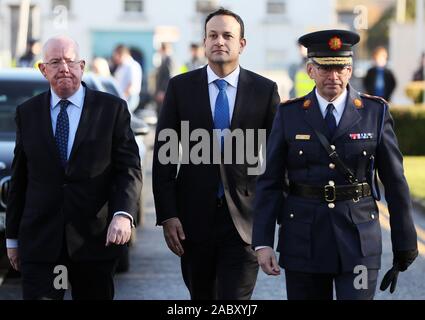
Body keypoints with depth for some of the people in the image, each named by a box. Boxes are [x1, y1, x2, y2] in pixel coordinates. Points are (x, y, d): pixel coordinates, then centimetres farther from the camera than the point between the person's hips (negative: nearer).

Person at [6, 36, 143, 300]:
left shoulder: (112, 109, 2)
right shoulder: (27, 113, 9)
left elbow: (130, 169, -3)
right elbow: (19, 178, 12)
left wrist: (123, 215, -20)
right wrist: (13, 237, 11)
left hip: (96, 237, -1)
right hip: (40, 240, 1)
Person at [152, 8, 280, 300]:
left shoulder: (265, 90, 1)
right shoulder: (181, 87, 3)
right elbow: (163, 155, 2)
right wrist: (166, 215, -4)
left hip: (244, 218, -2)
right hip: (194, 216, 2)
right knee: (201, 295, 14)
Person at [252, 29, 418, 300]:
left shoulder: (375, 112, 2)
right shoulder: (289, 115, 3)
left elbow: (395, 181, 5)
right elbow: (270, 183, 1)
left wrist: (405, 243, 5)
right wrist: (263, 242, -7)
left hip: (358, 239, -1)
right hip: (303, 241, 1)